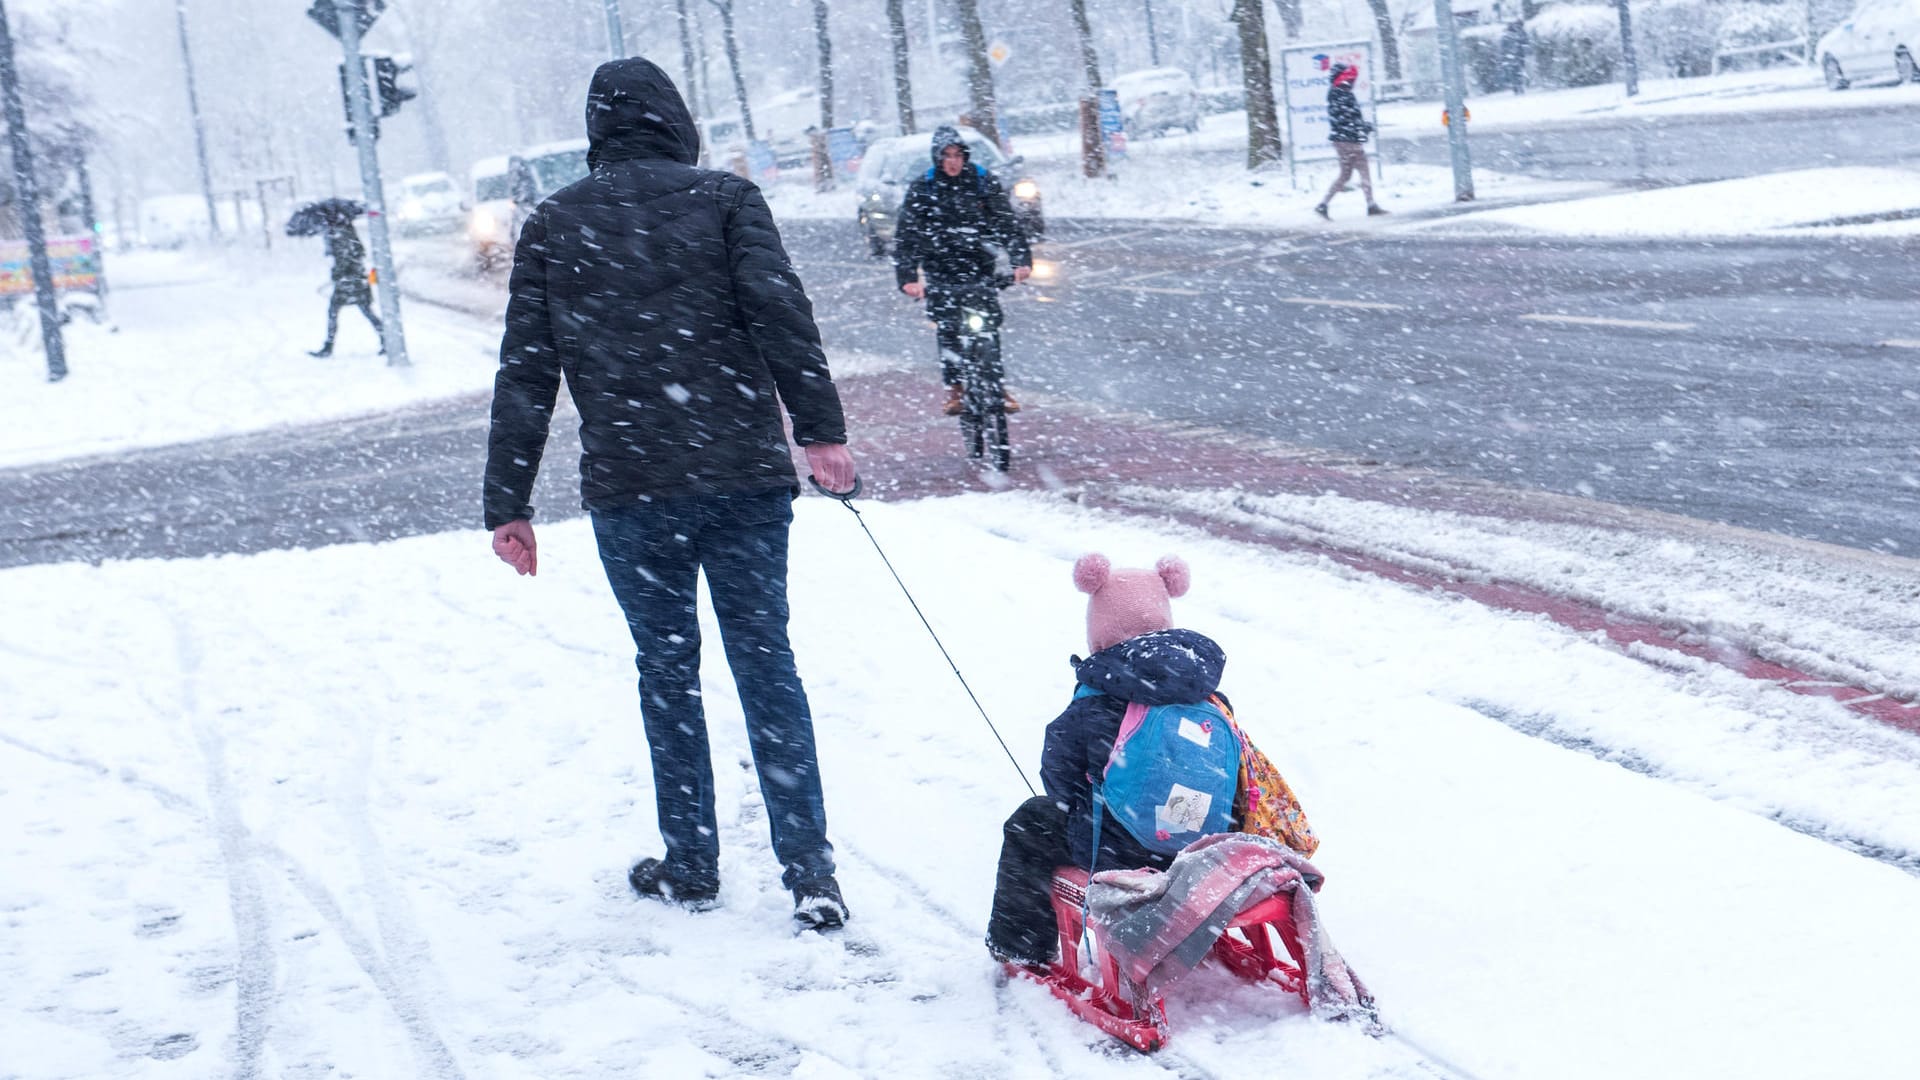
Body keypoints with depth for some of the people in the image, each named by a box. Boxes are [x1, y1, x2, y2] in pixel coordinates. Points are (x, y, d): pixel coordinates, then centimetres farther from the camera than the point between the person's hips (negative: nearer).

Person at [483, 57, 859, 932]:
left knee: (666, 669, 14)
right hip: (743, 473, -1)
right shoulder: (724, 199, 5)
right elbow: (779, 310, -9)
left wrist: (509, 504, 8)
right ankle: (809, 870, -1)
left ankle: (690, 866, 19)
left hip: (628, 488, 1)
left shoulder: (552, 225, 10)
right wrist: (821, 428, -11)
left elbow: (525, 376, 7)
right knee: (765, 662, 4)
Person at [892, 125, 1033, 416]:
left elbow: (1008, 224, 0)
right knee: (947, 330, -8)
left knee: (989, 326, -7)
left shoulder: (983, 183, 3)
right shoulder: (922, 190, 1)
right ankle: (954, 389, 1)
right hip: (940, 271, -1)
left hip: (979, 267, 1)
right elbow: (905, 236, -2)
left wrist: (1021, 259, -14)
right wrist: (907, 277, -13)